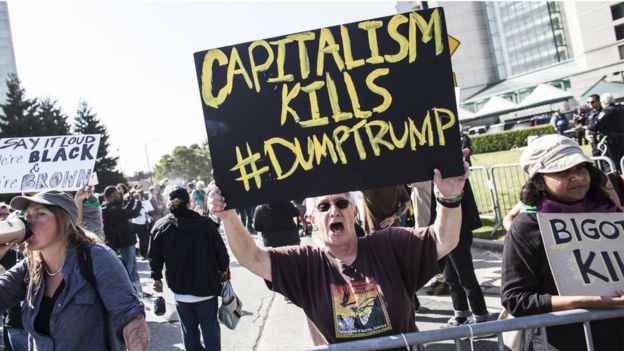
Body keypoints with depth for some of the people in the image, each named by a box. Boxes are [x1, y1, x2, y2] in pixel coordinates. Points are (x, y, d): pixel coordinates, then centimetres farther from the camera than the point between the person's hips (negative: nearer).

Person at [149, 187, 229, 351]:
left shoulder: (160, 226, -6)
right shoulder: (206, 223, -13)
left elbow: (155, 256, 2)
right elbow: (221, 251, -6)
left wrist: (157, 277, 17)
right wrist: (224, 269, 12)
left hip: (180, 290, 2)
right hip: (207, 287, -1)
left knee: (189, 328, 15)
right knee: (210, 327, 12)